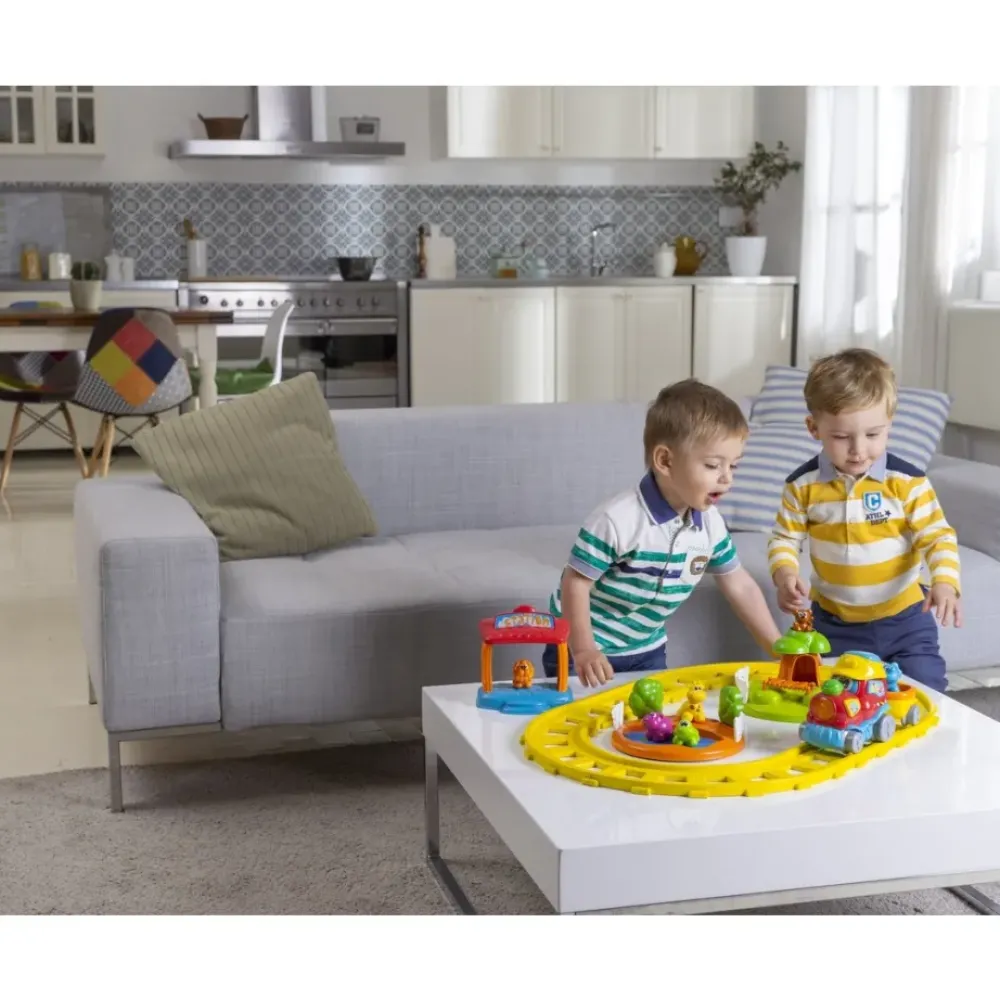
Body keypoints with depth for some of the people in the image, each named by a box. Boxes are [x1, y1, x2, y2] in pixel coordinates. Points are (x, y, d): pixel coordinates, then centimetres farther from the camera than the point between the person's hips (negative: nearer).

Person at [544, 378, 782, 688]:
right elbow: (576, 583, -22)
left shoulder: (711, 524, -8)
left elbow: (740, 587, 4)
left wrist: (778, 649, 3)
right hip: (589, 650, -6)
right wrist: (583, 652, -26)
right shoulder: (617, 521, -29)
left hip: (647, 651, 6)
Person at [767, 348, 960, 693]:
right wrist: (784, 574, -21)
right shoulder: (803, 484, -9)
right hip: (834, 623, 1)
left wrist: (944, 583, -27)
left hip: (904, 619, -1)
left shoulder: (907, 481, -13)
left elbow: (937, 536, -10)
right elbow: (785, 539, -1)